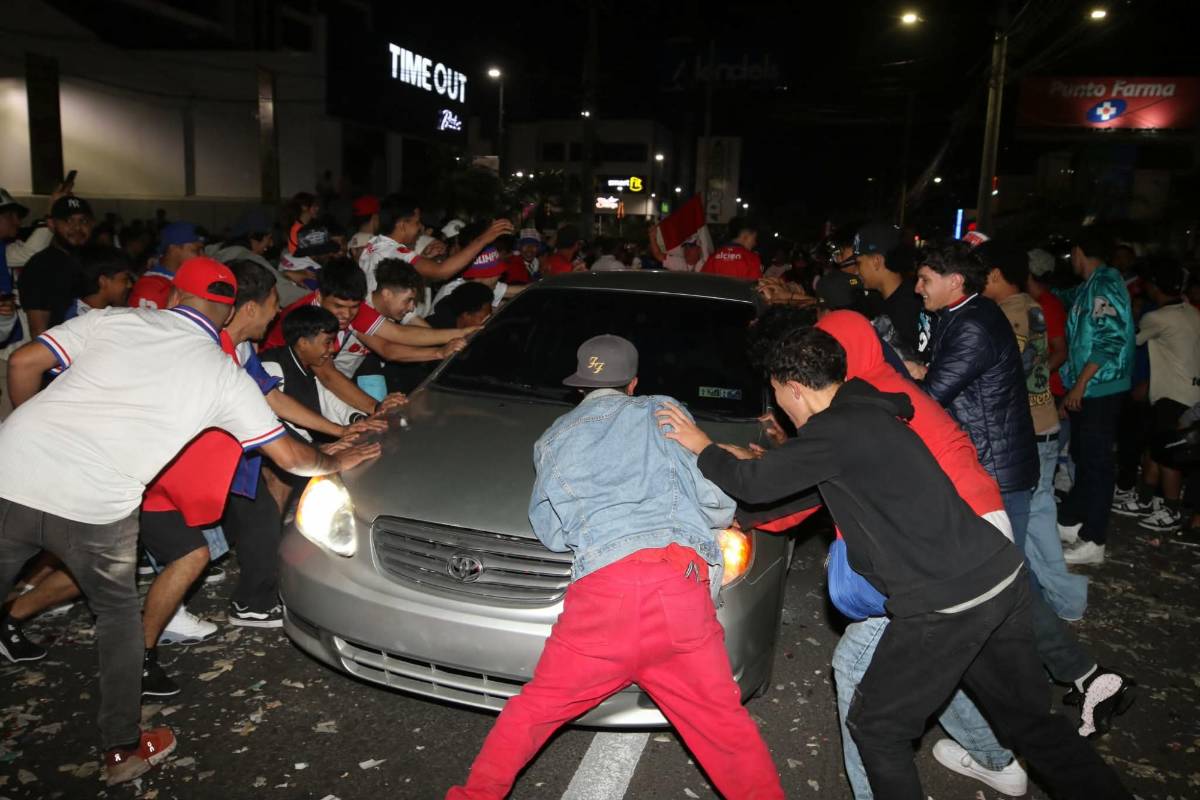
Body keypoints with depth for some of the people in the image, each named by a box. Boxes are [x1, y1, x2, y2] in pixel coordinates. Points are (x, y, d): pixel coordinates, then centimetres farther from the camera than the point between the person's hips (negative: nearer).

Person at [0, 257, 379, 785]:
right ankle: (123, 750, 30)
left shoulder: (113, 319, 12)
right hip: (96, 505, -2)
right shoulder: (224, 374, 7)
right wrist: (337, 461, 29)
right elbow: (291, 457, 10)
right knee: (117, 613, 23)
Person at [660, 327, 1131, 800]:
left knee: (875, 728, 9)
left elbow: (754, 484, -7)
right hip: (1003, 575, 9)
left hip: (947, 604, -9)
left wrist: (703, 447, 8)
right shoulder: (869, 411, 13)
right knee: (1030, 718, 23)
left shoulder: (834, 429, -14)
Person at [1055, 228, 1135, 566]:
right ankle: (1071, 520, 28)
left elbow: (1111, 339, -23)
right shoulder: (1094, 285, 12)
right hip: (1090, 388, 9)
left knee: (1096, 462, -3)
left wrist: (1080, 383, -22)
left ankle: (1093, 541, 3)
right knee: (1084, 457, 16)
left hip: (1098, 389, -9)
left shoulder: (1104, 284, -15)